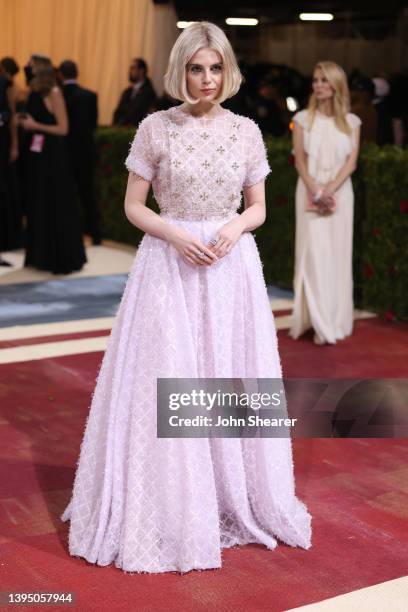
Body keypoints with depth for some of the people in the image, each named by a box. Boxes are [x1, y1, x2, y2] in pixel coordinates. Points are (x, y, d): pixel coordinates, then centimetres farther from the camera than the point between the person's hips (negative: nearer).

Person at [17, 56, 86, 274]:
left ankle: (64, 258, 7)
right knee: (37, 205, 13)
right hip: (36, 154, 8)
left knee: (56, 207, -2)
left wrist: (35, 125, -16)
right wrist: (24, 121, 0)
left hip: (53, 157, -8)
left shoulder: (54, 94, -11)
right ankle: (41, 255, 23)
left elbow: (63, 128, -14)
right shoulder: (35, 94, 10)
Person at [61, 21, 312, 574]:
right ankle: (168, 510, 17)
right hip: (169, 266, -2)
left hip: (232, 266, 2)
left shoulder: (246, 131, 3)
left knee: (231, 380, 8)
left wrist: (234, 227, -12)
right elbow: (133, 206, 0)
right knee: (165, 385, 0)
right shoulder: (156, 128, -3)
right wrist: (176, 235, -16)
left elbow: (258, 208, 8)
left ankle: (237, 499, 26)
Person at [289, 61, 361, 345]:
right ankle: (322, 324, -2)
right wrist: (315, 191, -13)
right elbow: (300, 160, -1)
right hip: (310, 191, -1)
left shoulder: (351, 121, 6)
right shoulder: (303, 118, 4)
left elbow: (351, 162, -1)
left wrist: (330, 189, -14)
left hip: (339, 192, 1)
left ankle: (337, 319, 10)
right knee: (313, 253, -5)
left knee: (338, 254, 2)